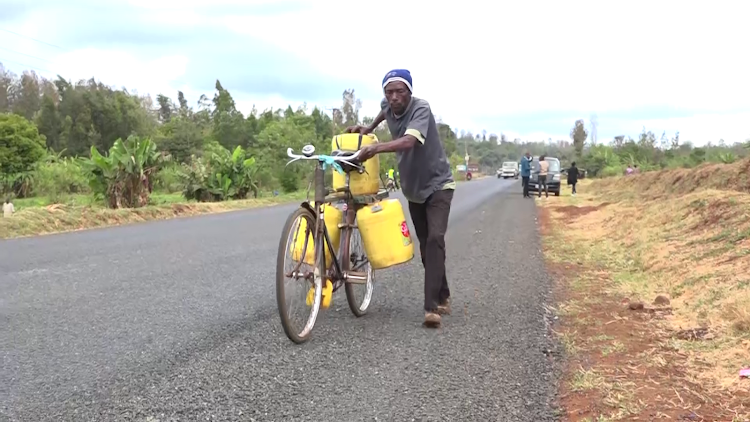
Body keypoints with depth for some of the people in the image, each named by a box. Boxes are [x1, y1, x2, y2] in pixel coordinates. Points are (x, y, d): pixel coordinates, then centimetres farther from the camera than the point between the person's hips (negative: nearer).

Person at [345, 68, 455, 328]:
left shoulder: (421, 108, -26)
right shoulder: (388, 106, -5)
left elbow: (408, 142, -46)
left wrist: (376, 148, -60)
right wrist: (368, 128, 12)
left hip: (438, 185, -7)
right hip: (413, 188, 7)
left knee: (435, 239, -22)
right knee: (425, 244, 10)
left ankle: (432, 306, -25)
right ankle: (442, 297, 24)